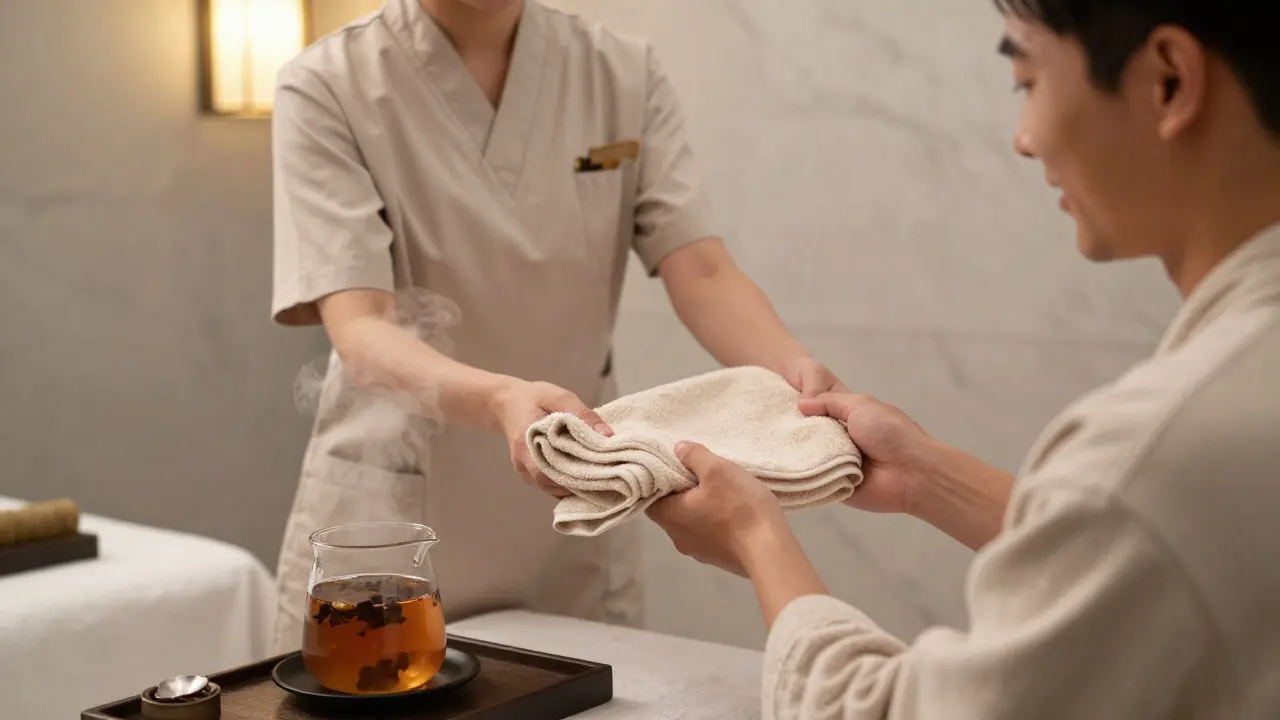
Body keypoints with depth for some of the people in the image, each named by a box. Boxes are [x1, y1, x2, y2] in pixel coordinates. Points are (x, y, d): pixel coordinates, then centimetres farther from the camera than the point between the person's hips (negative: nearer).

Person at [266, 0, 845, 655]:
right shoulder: (328, 87, -11)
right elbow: (357, 330, -22)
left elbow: (701, 271, -12)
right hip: (386, 525, -2)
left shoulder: (625, 77, -1)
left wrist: (793, 371, -34)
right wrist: (502, 399, -43)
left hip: (574, 535, 3)